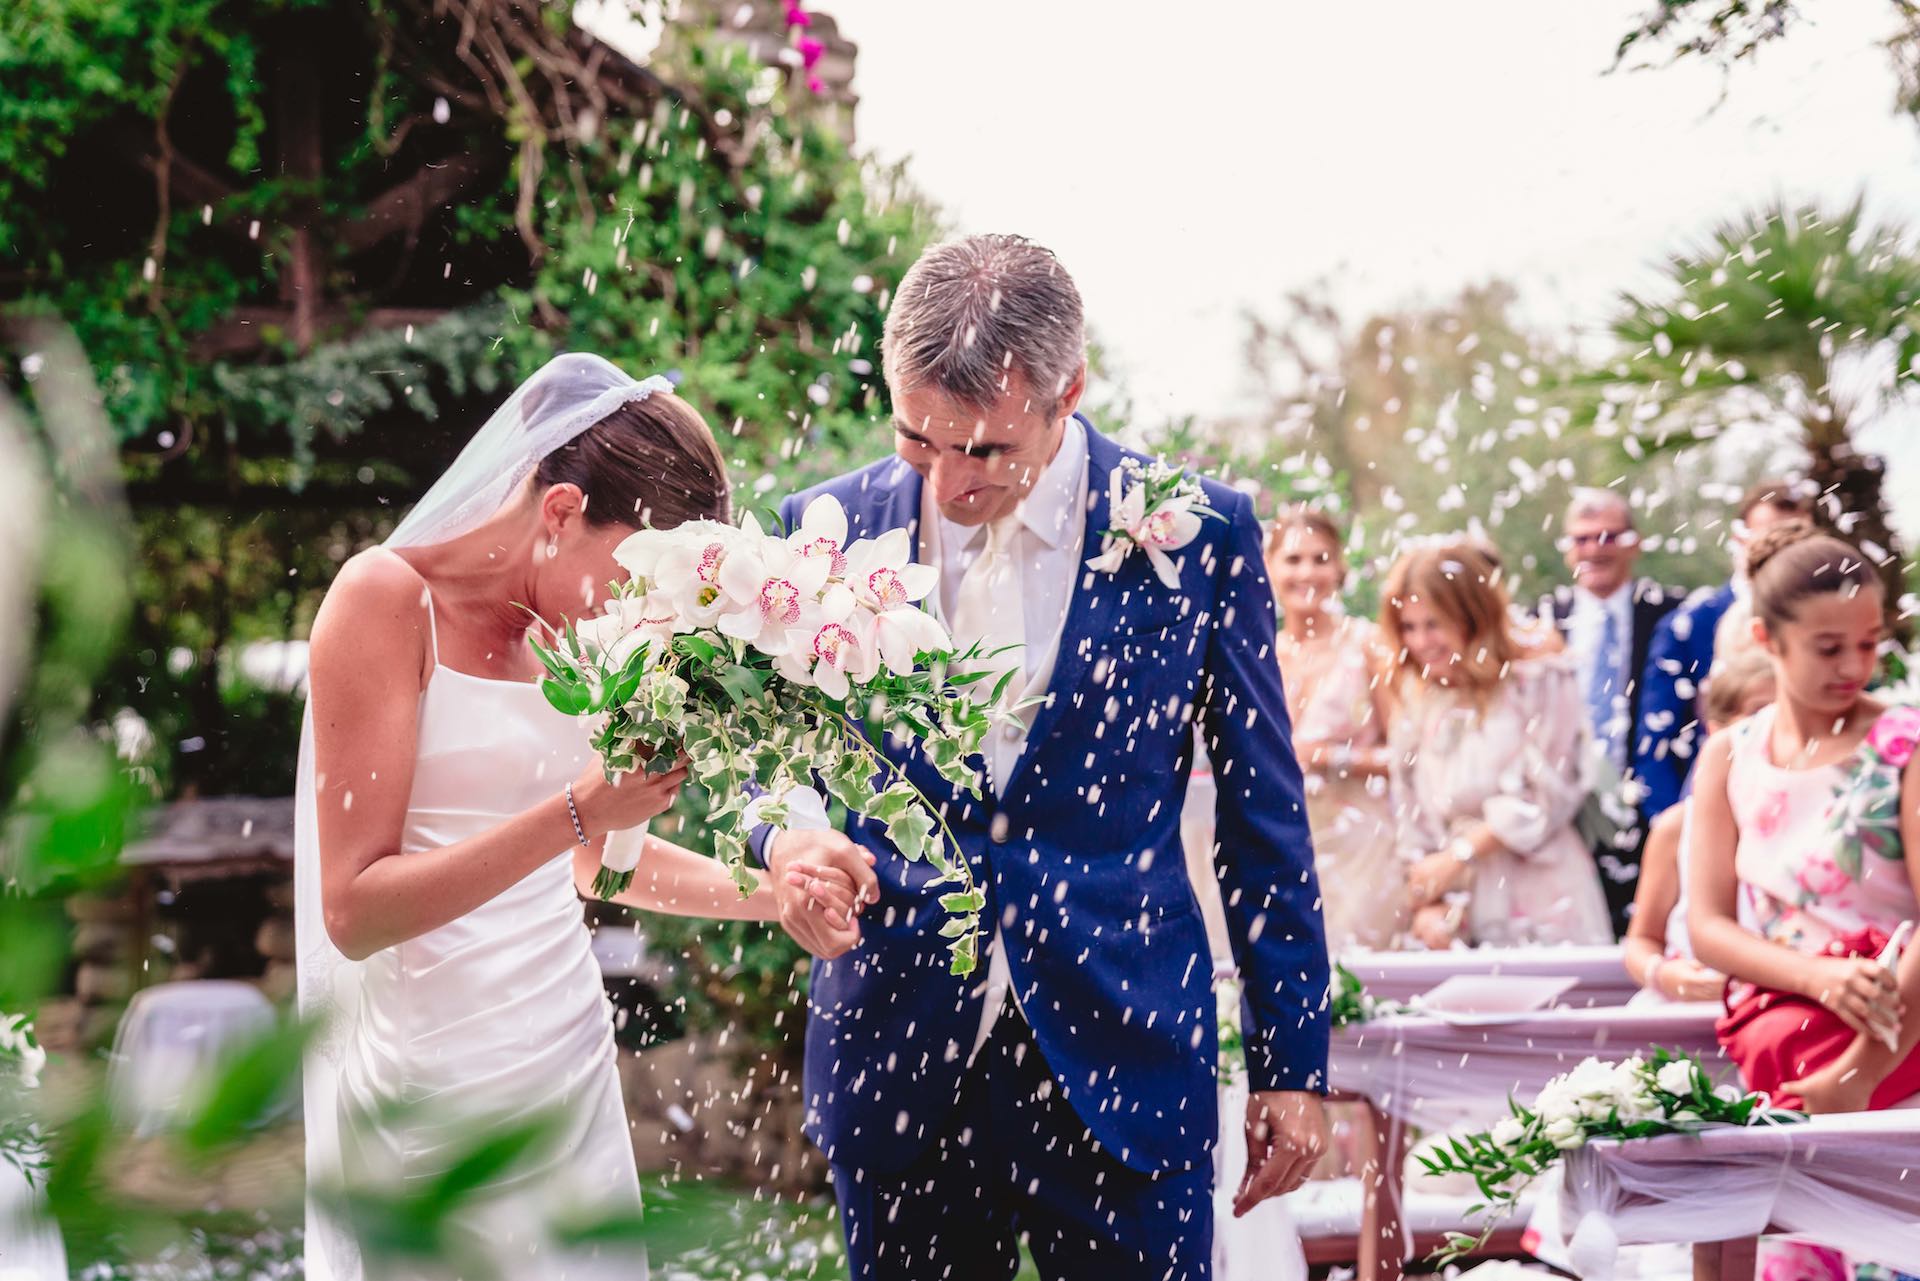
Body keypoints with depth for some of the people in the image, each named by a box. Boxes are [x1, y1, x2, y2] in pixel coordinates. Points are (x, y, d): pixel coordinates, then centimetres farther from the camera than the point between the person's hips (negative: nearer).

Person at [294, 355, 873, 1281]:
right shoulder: (388, 599, -12)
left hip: (569, 1058, 6)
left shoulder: (574, 629, 8)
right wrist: (579, 812, -24)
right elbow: (354, 911, -18)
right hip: (436, 1091, -6)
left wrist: (773, 895, 13)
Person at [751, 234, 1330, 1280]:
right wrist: (783, 837, -13)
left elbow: (1262, 810, 3)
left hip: (1120, 1063, -1)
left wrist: (1291, 1064, 3)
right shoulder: (830, 527, 1)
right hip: (896, 1060, 2)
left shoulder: (1196, 533, -3)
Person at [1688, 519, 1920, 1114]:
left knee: (1786, 1041, -34)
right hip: (1773, 1010, 3)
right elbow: (1707, 925, 6)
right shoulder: (1729, 756, 10)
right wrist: (1818, 976, -15)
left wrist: (1861, 1072, -21)